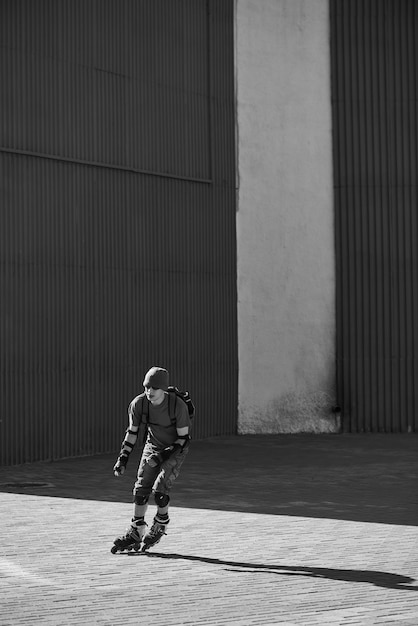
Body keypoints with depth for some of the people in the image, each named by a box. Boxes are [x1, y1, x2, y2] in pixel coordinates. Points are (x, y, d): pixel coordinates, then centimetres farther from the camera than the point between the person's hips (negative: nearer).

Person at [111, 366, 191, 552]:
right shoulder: (139, 403, -18)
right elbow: (132, 432, -2)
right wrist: (122, 458, -8)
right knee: (141, 488, -5)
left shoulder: (178, 406, -29)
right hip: (152, 446, 4)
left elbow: (183, 438, -18)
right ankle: (135, 533, 10)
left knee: (159, 489, -18)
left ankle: (160, 525, 9)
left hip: (175, 449, -4)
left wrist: (162, 455, -25)